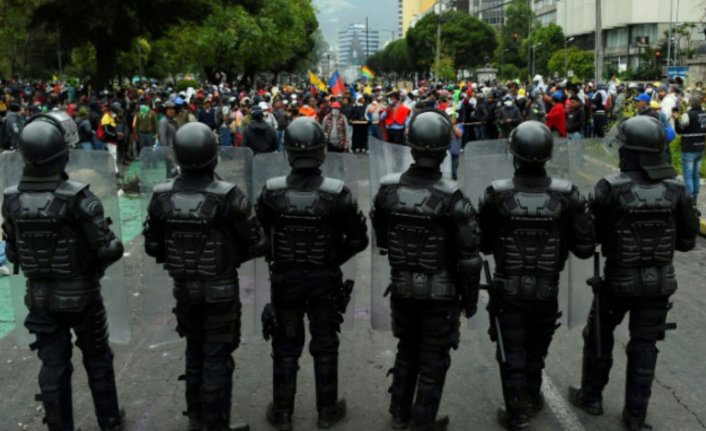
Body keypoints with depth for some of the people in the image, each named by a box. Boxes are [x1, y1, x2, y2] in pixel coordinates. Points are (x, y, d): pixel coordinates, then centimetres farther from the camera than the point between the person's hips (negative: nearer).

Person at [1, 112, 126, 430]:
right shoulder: (78, 198, -23)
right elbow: (108, 250, -22)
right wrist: (115, 248, 1)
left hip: (40, 296, 3)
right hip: (81, 295, -3)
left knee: (53, 368, 13)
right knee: (97, 359, 18)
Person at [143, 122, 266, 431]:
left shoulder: (162, 197, -8)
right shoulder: (228, 196, -21)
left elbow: (153, 246, 1)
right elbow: (257, 244, -13)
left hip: (183, 286, 5)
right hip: (220, 288, -4)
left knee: (195, 350, 21)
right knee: (217, 356, 6)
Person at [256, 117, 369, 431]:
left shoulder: (272, 192, -15)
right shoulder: (337, 194, -19)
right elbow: (358, 240, -9)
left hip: (284, 278, 1)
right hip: (325, 279, -1)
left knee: (285, 348, 15)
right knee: (325, 347, 15)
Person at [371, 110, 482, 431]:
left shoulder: (388, 190, -9)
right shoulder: (451, 198, -21)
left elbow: (380, 237, 5)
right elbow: (468, 256, -17)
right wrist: (470, 298, -2)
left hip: (401, 287, 4)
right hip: (440, 291, -4)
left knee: (407, 350, 22)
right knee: (434, 359, 11)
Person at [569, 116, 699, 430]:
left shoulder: (611, 188, -19)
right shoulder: (676, 190, -8)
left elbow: (590, 235, -10)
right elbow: (687, 241, -1)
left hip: (619, 279, -2)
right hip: (660, 280, 3)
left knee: (599, 336, 19)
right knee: (644, 345, 14)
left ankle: (591, 396, 34)